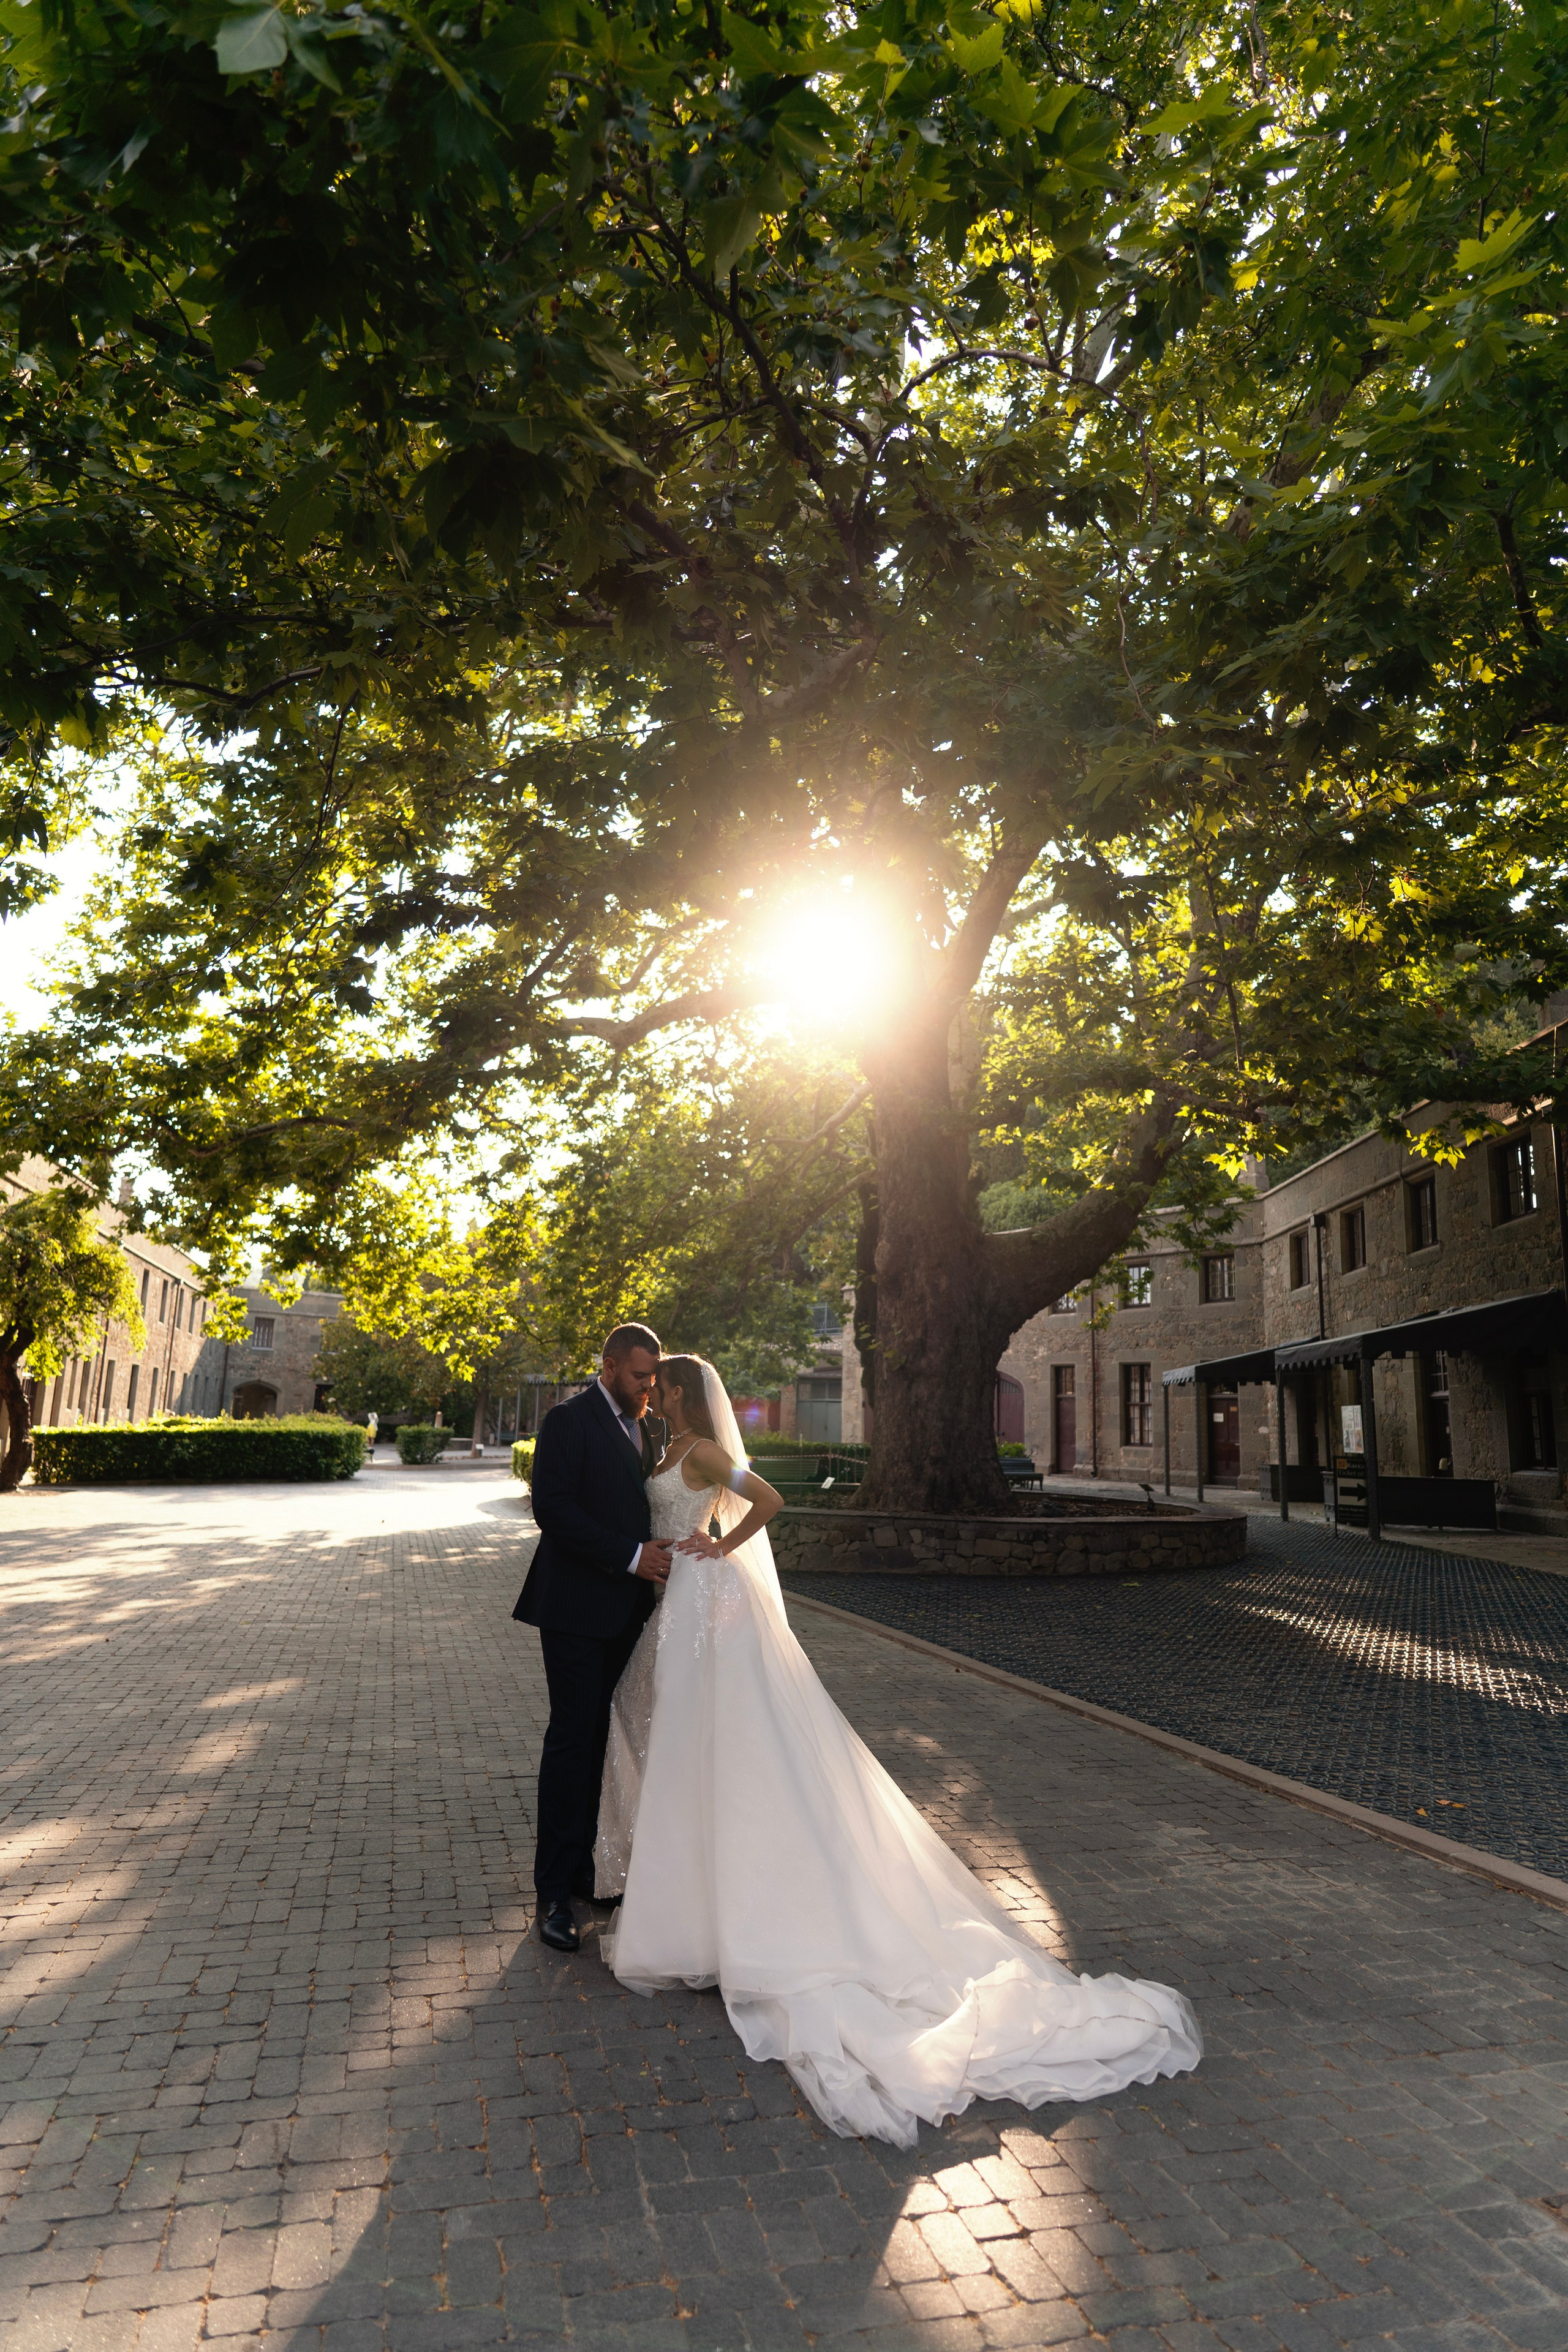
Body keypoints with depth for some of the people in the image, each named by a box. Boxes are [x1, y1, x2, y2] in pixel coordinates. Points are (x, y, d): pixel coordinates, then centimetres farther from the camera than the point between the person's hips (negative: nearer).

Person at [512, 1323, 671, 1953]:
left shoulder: (647, 1428, 13)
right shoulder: (569, 1420, -10)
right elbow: (552, 1507, -18)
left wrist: (658, 1556, 3)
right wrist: (631, 1555, -20)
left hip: (625, 1611, 7)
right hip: (577, 1607, -6)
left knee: (602, 1739, 11)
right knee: (573, 1738, -3)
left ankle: (584, 1867, 22)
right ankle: (554, 1893, 7)